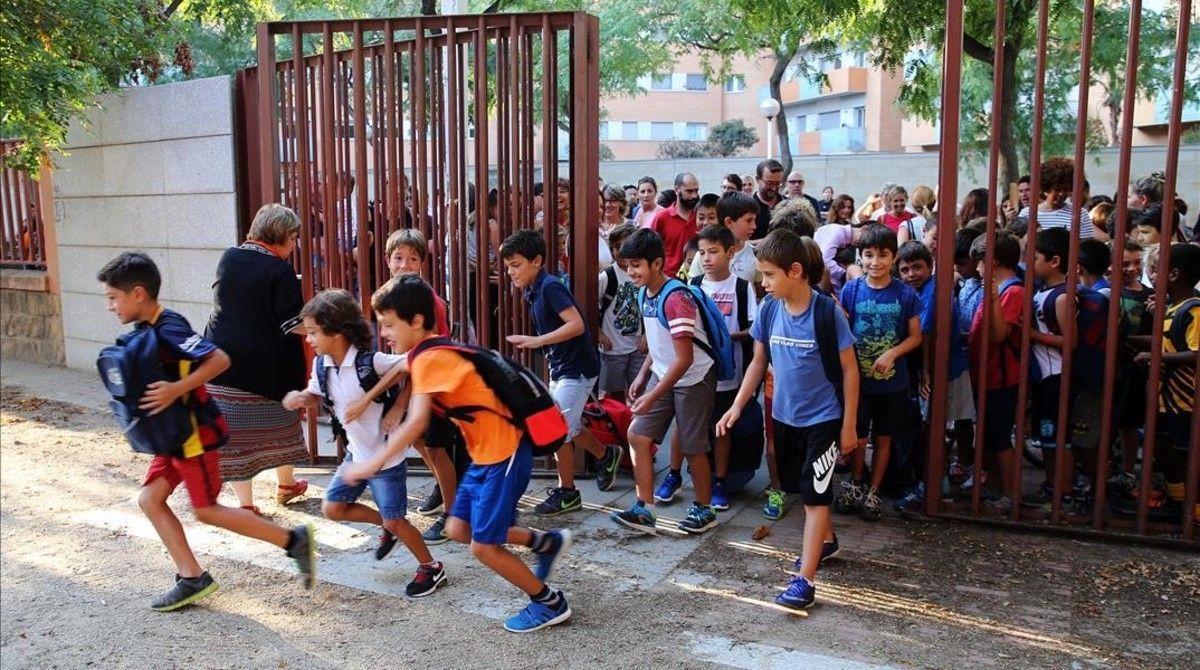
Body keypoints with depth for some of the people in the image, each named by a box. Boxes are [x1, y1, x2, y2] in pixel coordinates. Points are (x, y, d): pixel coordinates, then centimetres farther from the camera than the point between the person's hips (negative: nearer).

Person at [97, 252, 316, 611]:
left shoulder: (167, 328, -22)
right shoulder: (144, 329, 7)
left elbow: (219, 359, -31)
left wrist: (176, 390, -32)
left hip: (196, 431, -10)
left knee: (206, 510, -1)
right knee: (150, 499, 9)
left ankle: (294, 540, 4)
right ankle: (191, 578, 15)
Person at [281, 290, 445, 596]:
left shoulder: (371, 362, -25)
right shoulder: (321, 365, -5)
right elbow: (316, 396, 11)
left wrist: (398, 408, -21)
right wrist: (300, 399, -12)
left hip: (386, 456, -7)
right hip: (355, 453, 7)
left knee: (394, 521, 1)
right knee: (332, 508, 12)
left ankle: (431, 568, 23)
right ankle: (385, 526, 34)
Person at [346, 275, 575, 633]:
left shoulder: (429, 359, -20)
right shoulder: (427, 354, 9)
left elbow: (416, 423, -30)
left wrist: (372, 464, -27)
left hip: (505, 454, -10)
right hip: (487, 453, 10)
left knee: (483, 547, -2)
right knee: (459, 529, 14)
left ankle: (551, 604, 16)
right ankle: (547, 542, 26)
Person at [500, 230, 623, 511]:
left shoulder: (550, 287, -20)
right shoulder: (534, 291, 7)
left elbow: (577, 324, -29)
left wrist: (538, 340, -32)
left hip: (577, 369, -10)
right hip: (561, 368, 10)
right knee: (569, 427, 20)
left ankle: (567, 493, 12)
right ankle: (606, 456, 43)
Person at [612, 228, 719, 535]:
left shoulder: (675, 298, -25)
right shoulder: (643, 293, 2)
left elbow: (684, 359, -26)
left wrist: (653, 396, -27)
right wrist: (643, 375, 9)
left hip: (694, 379, -8)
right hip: (664, 375, 8)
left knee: (692, 448, 3)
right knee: (638, 435, 1)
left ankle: (704, 510, 24)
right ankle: (644, 510, 7)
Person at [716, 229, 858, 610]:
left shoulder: (827, 312, -19)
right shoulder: (769, 310, -5)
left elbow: (849, 370, -12)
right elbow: (759, 362, 7)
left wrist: (849, 425, -10)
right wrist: (737, 407, 2)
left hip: (823, 417, -6)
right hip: (785, 415, 6)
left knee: (814, 493, -4)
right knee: (806, 487, 20)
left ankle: (804, 580, -1)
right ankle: (826, 541, 44)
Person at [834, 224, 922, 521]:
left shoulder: (905, 294, -6)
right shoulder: (851, 290, -5)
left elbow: (915, 337, -1)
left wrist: (892, 353, -18)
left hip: (892, 382, 0)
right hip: (858, 379, 0)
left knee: (883, 438, 12)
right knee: (858, 438, 7)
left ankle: (873, 491, 29)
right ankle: (854, 482, 33)